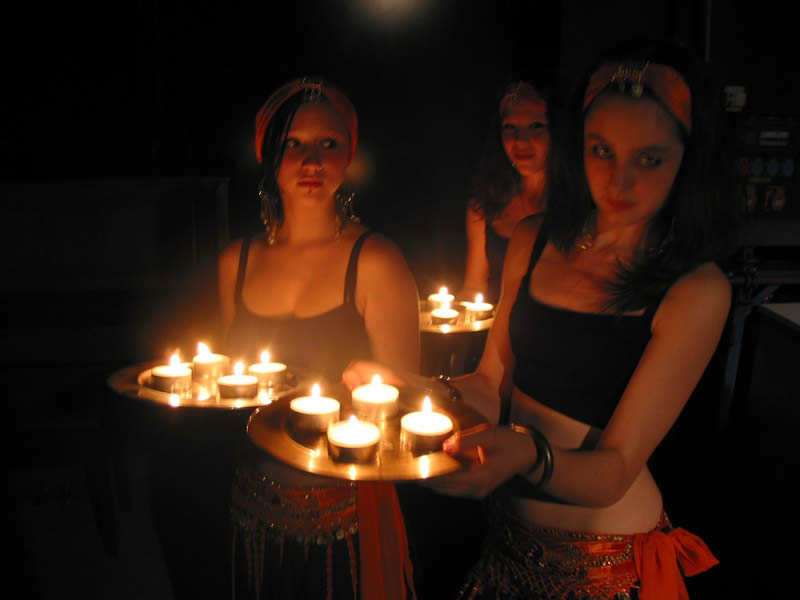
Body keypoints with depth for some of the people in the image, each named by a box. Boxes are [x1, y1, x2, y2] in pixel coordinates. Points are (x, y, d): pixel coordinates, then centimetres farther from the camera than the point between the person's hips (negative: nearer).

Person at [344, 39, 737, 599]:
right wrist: (411, 387, -15)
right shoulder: (534, 241, -3)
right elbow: (492, 382, 4)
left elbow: (613, 473, -20)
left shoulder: (696, 290, -18)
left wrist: (528, 455, -41)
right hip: (507, 532, 5)